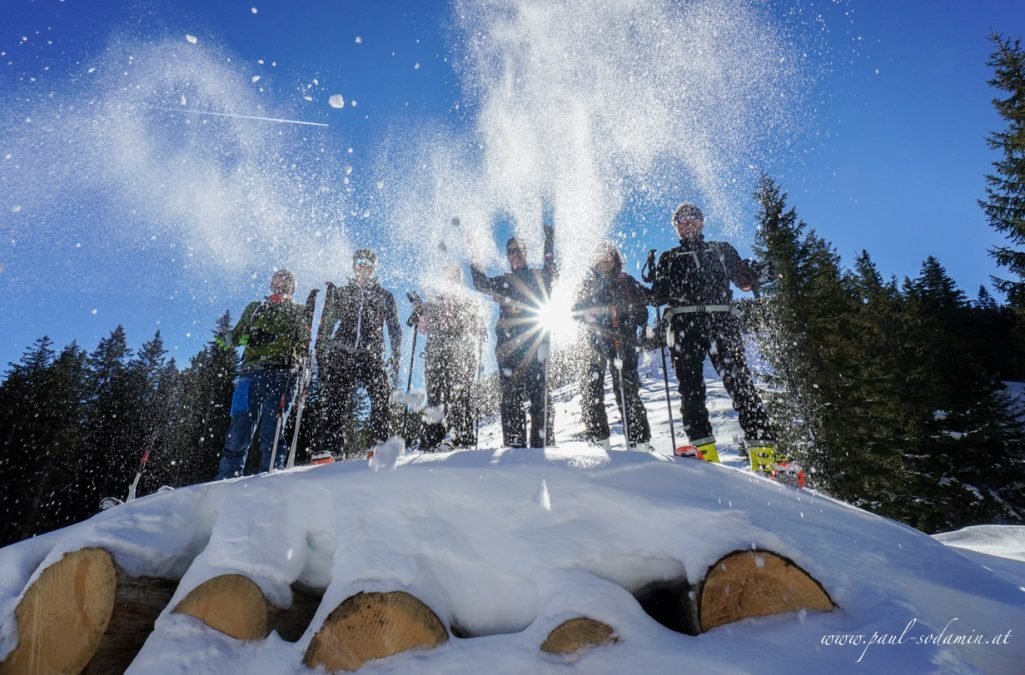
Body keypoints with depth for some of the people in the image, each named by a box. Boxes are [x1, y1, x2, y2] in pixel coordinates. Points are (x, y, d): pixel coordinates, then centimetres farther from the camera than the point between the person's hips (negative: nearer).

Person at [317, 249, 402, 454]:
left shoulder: (384, 296, 17)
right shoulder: (341, 293, 18)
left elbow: (394, 329, 14)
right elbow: (325, 325, 17)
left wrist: (395, 358, 3)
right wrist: (320, 352, 7)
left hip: (371, 356, 0)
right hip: (341, 354, 1)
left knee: (382, 398, -17)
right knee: (337, 400, -6)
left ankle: (380, 443, -11)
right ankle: (332, 444, -1)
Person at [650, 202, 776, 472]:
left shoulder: (721, 250, 24)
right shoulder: (669, 258, 23)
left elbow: (744, 282, 20)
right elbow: (659, 297, 15)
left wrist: (755, 273, 3)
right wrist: (654, 283, -1)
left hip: (721, 320, 0)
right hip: (684, 323, 0)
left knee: (739, 381, -10)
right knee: (690, 386, -11)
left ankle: (763, 451, -11)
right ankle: (704, 449, -12)